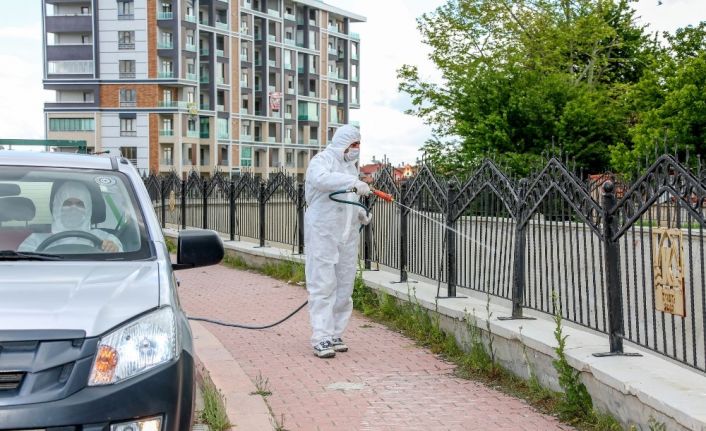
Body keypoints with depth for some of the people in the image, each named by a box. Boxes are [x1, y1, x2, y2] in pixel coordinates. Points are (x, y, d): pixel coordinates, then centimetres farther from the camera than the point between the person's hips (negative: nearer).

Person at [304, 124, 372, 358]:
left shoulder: (350, 166, 20)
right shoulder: (322, 160, -7)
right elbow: (321, 179, -32)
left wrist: (360, 214, 13)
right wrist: (353, 182, -39)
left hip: (347, 236, 8)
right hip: (323, 235, -8)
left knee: (344, 286, 9)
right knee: (323, 286, -9)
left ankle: (335, 334, 18)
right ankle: (321, 339, -9)